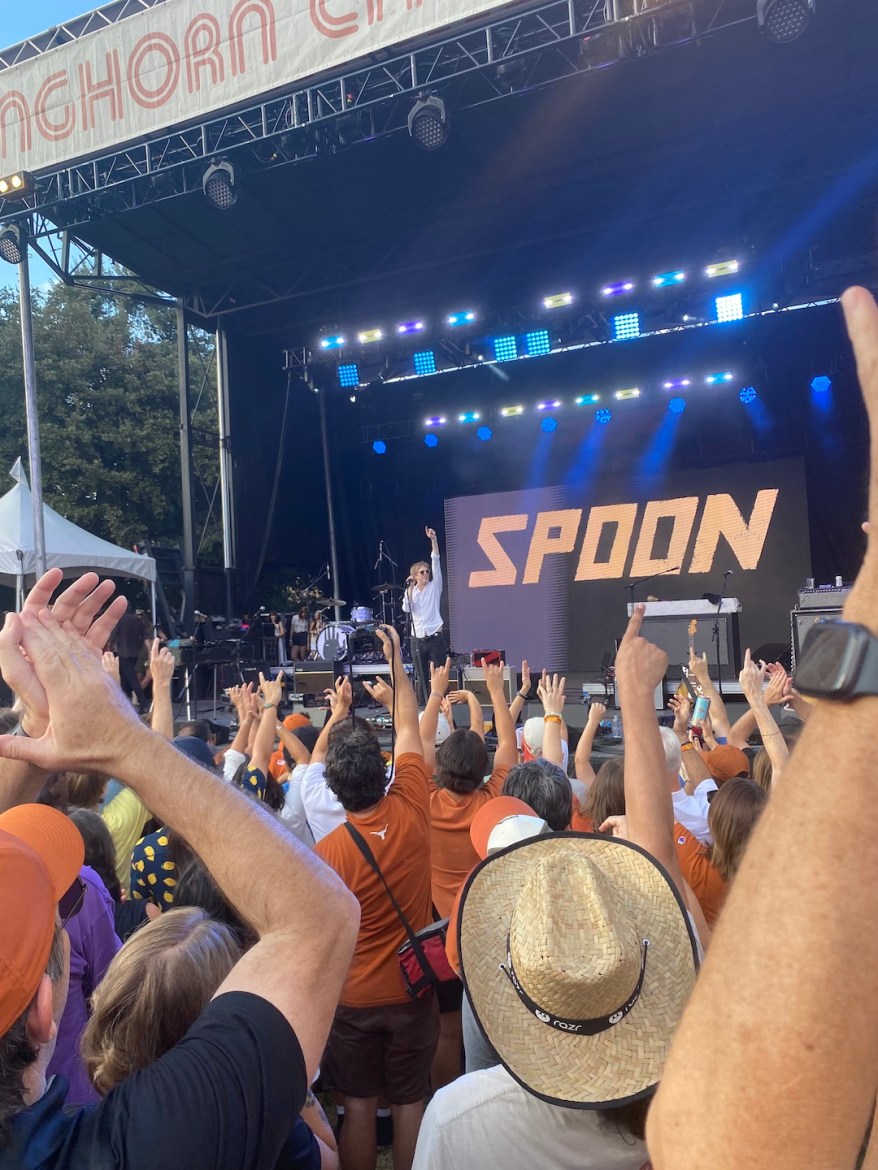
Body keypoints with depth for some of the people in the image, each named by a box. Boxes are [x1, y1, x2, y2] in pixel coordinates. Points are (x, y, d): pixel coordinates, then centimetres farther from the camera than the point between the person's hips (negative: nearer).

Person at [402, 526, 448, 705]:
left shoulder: (434, 587, 5)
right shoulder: (410, 591, 9)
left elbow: (436, 561, -5)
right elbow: (406, 609, -8)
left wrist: (433, 539, -13)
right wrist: (410, 589, -10)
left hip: (436, 637, -2)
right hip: (418, 639, 2)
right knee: (422, 678, 7)